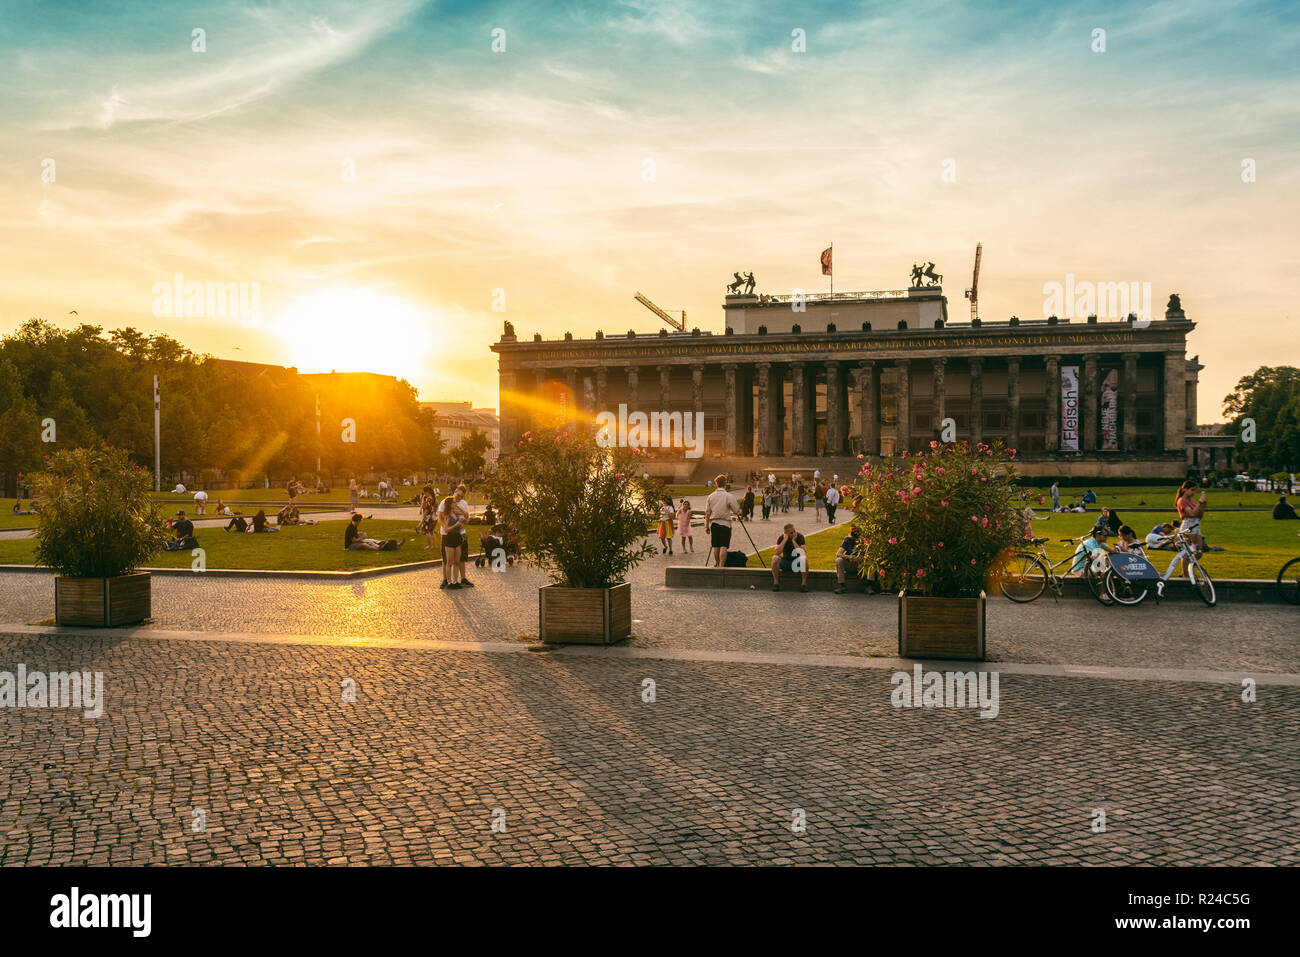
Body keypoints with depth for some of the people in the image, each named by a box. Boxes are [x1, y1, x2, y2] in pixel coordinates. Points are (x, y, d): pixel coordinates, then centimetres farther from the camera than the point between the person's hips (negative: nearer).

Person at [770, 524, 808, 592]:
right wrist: (785, 540, -26)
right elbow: (776, 553, -23)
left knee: (804, 558, -33)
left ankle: (804, 584, -27)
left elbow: (803, 553, -23)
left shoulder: (800, 537, -12)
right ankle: (776, 583, -21)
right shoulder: (781, 538, -10)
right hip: (785, 562, 1)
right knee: (775, 558, -28)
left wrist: (793, 541, -26)